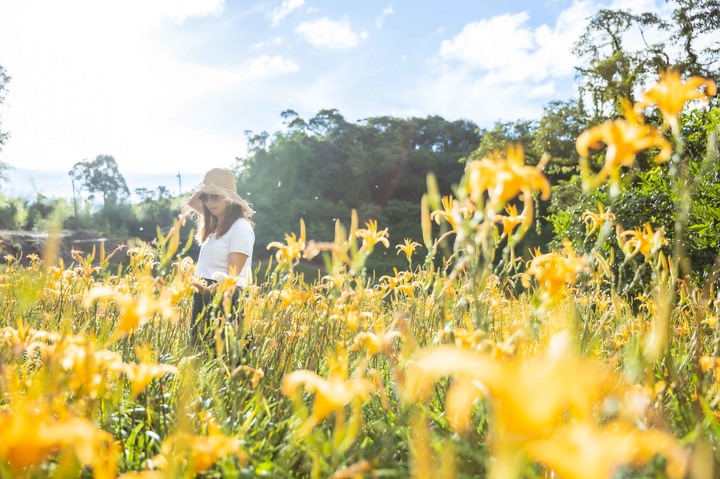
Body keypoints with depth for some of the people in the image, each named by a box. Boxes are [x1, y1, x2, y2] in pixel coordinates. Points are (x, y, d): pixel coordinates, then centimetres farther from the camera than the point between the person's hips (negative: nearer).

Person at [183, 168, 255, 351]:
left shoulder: (240, 228, -10)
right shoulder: (213, 228, 17)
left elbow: (233, 275, -17)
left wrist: (210, 289, -30)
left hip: (224, 299, -8)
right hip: (202, 299, 8)